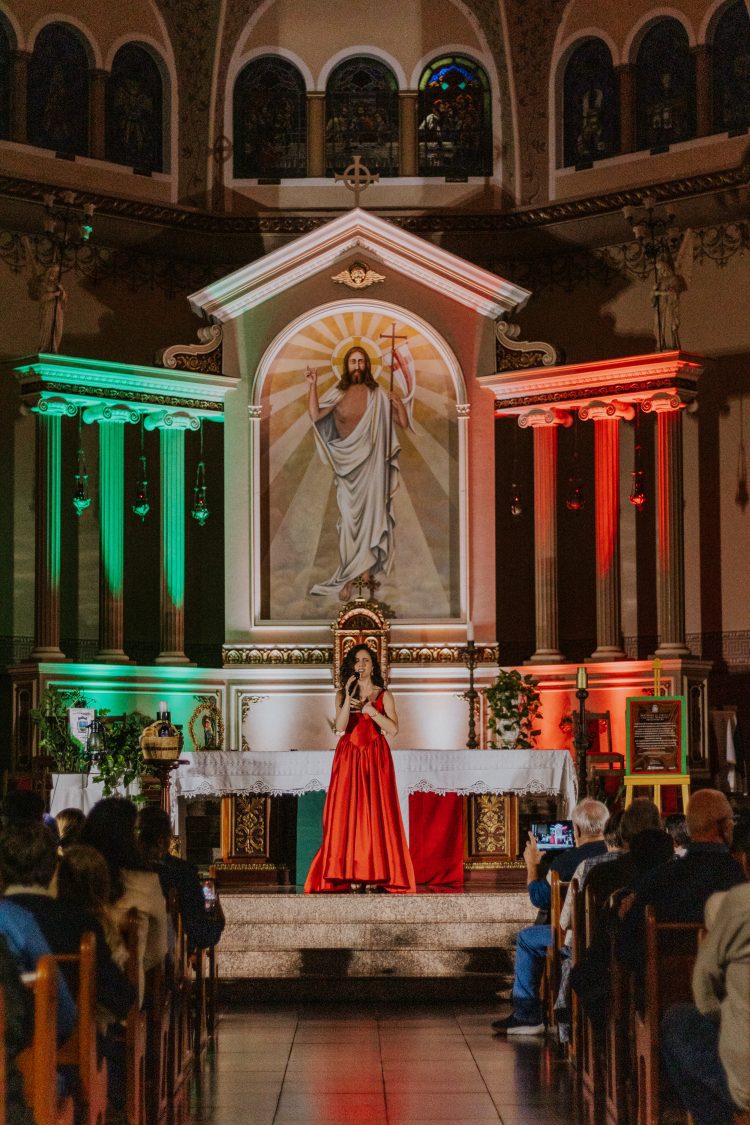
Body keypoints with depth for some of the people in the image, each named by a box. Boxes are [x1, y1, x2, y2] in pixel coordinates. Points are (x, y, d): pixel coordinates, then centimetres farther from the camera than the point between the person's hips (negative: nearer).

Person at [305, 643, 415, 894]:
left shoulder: (384, 696, 6)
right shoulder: (342, 695, 8)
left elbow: (393, 729, -6)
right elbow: (340, 726, -8)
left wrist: (369, 709, -10)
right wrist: (349, 697, -15)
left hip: (375, 759, -1)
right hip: (349, 758, 1)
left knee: (375, 812, -5)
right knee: (348, 813, -5)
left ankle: (375, 875, -4)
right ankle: (352, 875, -5)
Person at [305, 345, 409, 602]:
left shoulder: (378, 395, 3)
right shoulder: (337, 394, 2)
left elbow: (403, 423, 3)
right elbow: (315, 415, -10)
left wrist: (399, 404, -14)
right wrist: (312, 386, -16)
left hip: (371, 464, 1)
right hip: (347, 466, -1)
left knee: (369, 514, 5)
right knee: (348, 518, -4)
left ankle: (366, 566, 18)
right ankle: (346, 578, -4)